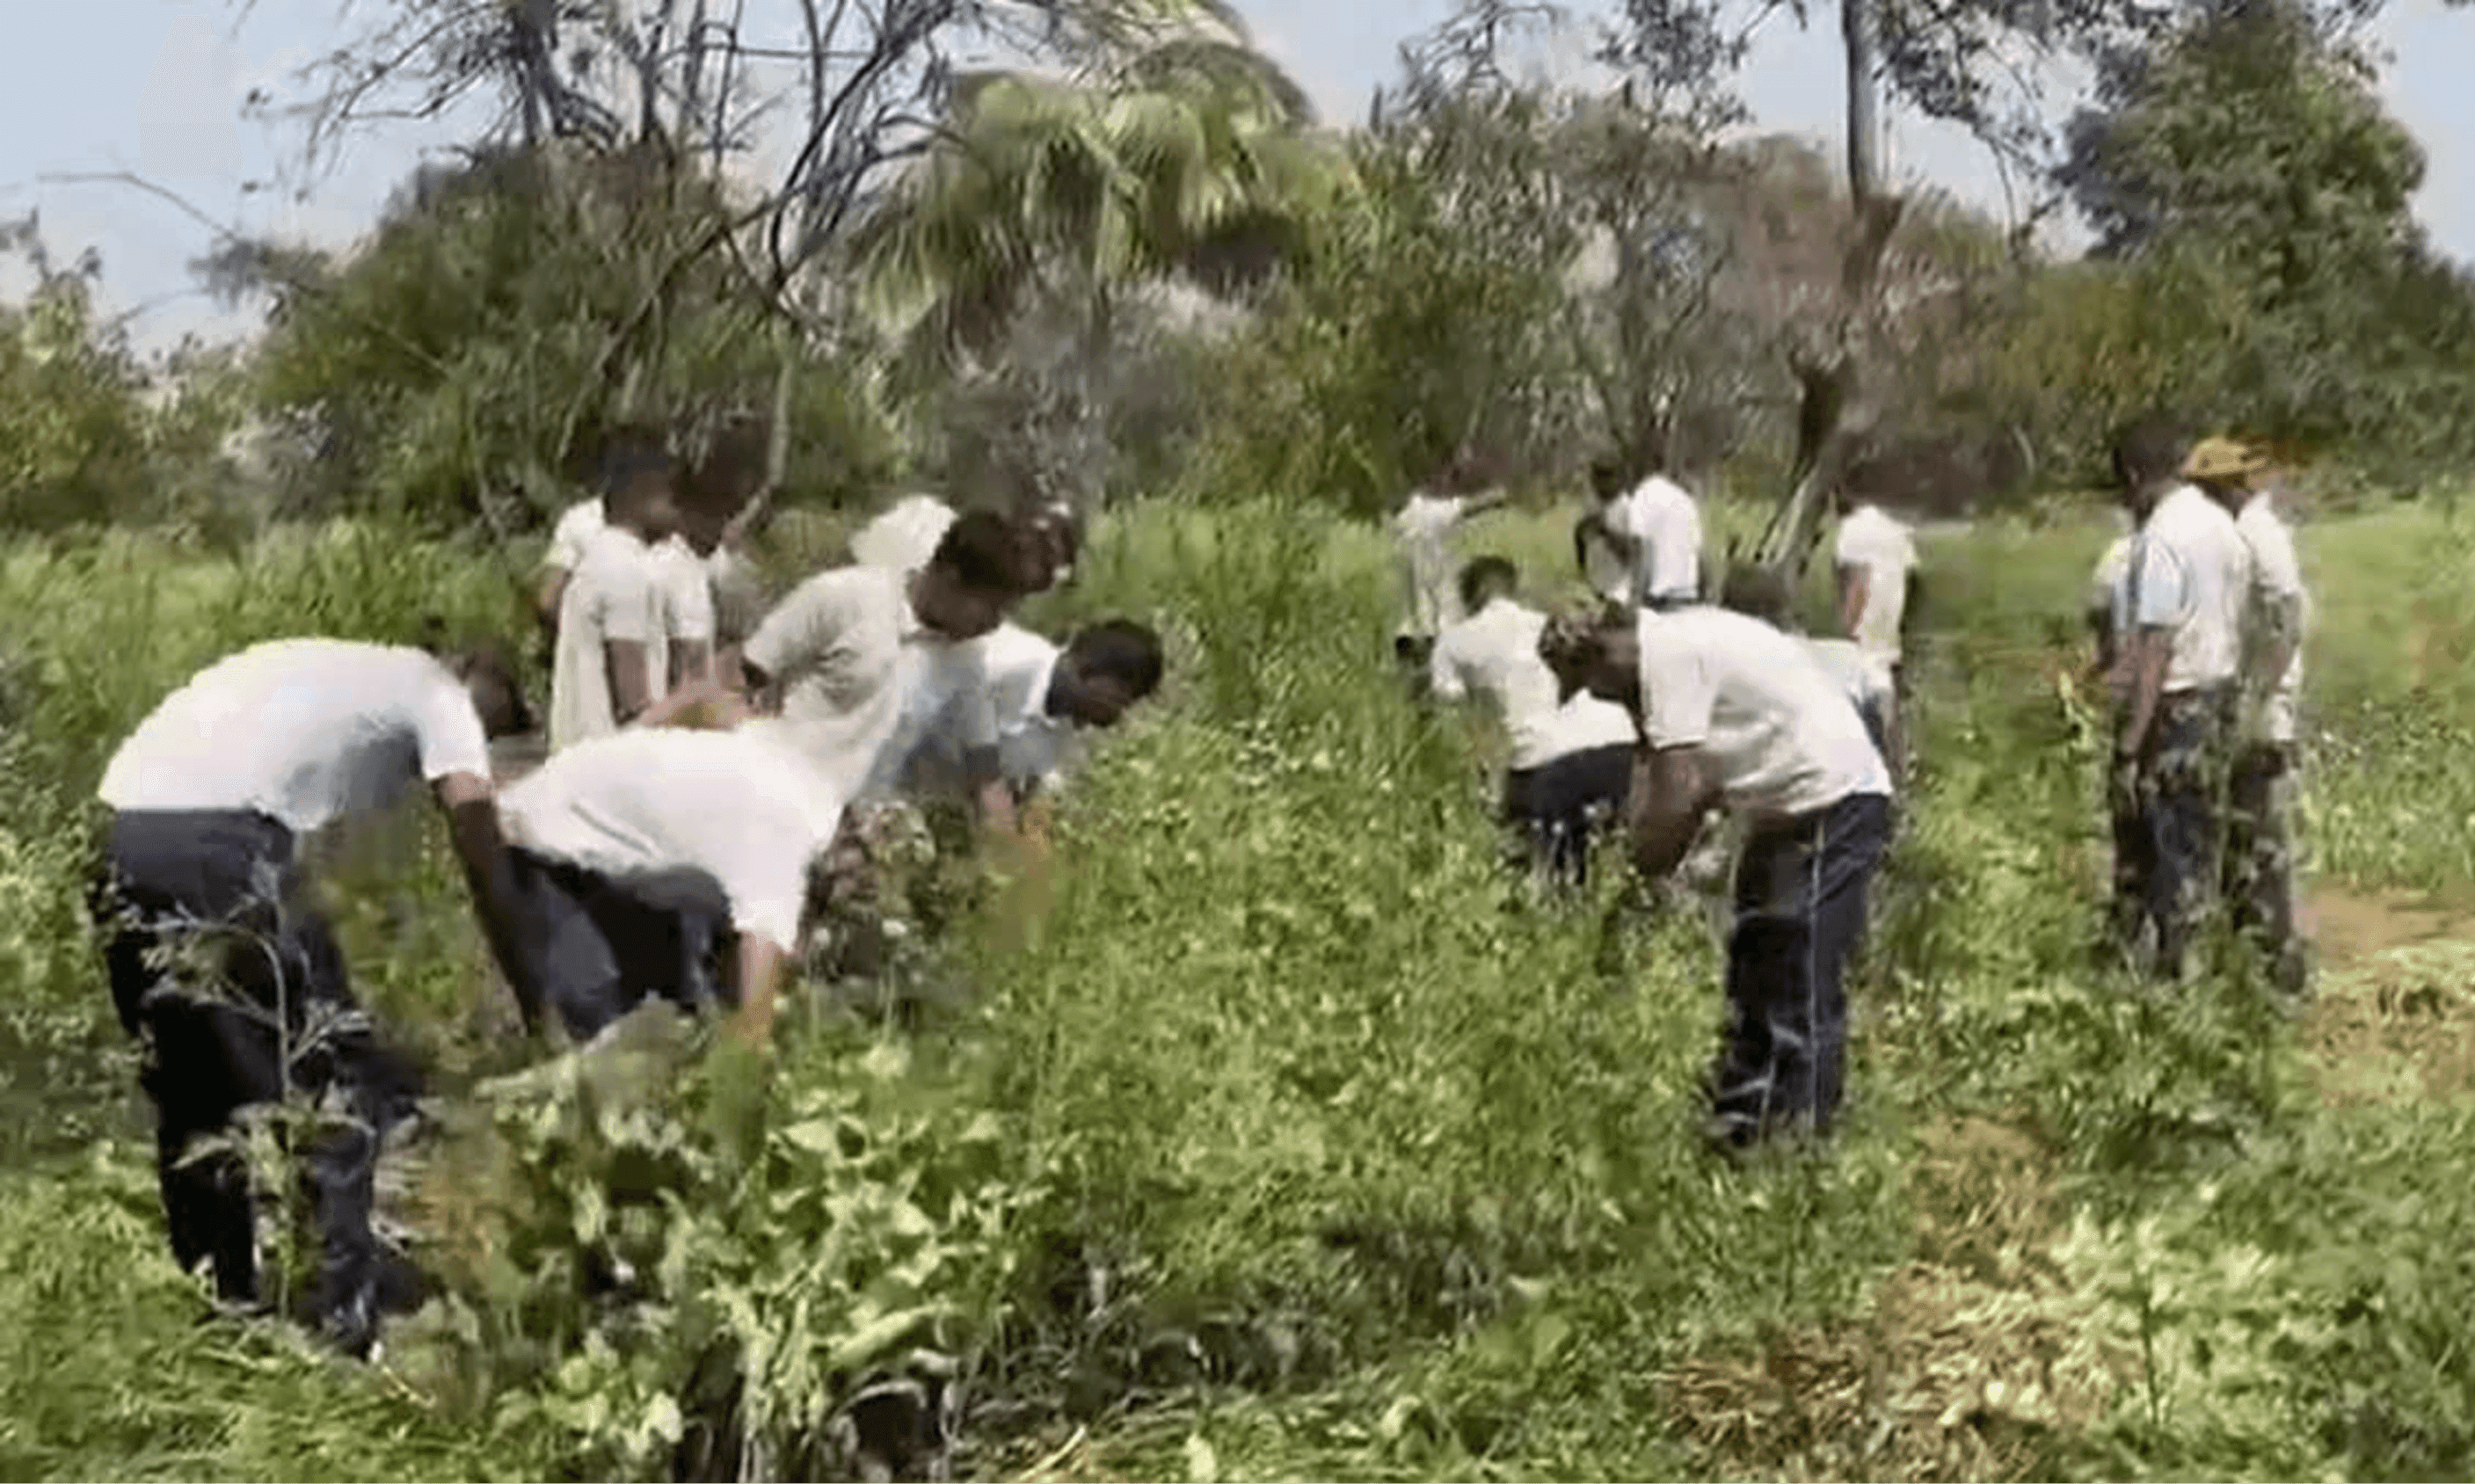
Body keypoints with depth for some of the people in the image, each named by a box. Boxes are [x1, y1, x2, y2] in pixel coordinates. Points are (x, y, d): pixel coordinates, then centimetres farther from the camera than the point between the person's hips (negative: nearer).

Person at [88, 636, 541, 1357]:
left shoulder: (341, 673, 33)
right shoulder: (437, 694, 15)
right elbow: (486, 868, 12)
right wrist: (533, 1007, 21)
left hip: (121, 840, 8)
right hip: (220, 845, -7)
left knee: (198, 1097, 20)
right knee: (347, 1085, 5)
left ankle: (226, 1314, 28)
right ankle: (356, 1319, 4)